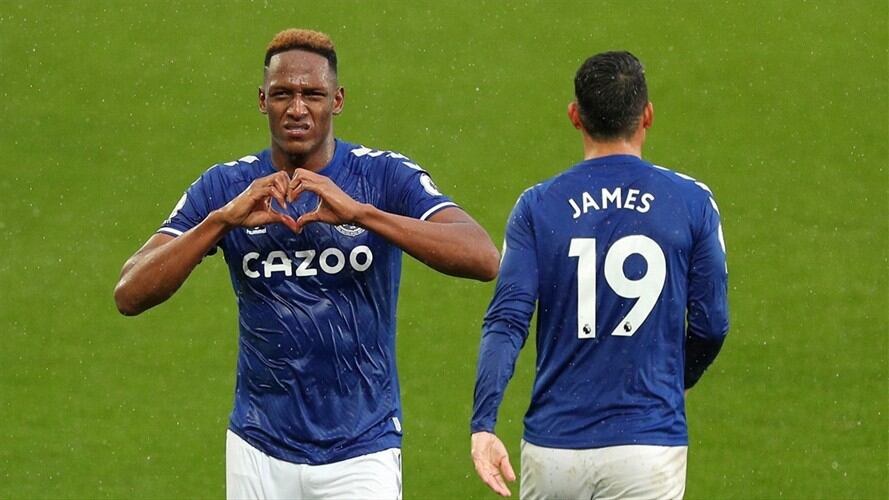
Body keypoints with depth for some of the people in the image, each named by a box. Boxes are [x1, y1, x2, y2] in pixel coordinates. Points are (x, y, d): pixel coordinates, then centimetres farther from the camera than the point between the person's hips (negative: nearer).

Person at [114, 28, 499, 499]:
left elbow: (484, 260, -20)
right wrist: (222, 219, -21)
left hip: (362, 455, -2)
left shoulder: (385, 177, -4)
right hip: (260, 451, 2)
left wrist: (360, 213, -28)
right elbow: (130, 295, -8)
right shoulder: (224, 187, 2)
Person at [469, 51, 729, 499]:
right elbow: (711, 323, 2)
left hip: (553, 446, 1)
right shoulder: (690, 202, -1)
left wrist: (483, 425, -16)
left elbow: (506, 322, -9)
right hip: (648, 442, -1)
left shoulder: (537, 206, 1)